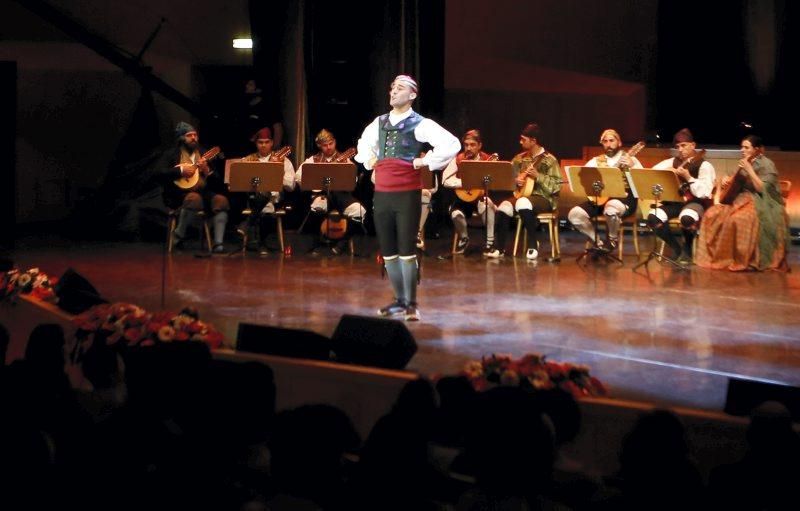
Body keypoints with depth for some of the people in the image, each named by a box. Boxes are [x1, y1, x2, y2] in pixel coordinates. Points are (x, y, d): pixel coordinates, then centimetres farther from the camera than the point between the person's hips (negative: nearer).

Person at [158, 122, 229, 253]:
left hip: (203, 192, 4)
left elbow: (218, 181, 13)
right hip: (180, 194, -4)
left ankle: (218, 243, -32)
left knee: (221, 200, -27)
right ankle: (178, 236, -18)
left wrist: (207, 170, -8)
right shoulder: (171, 154, 7)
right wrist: (181, 171, -14)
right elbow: (159, 172, -7)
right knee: (194, 198, -39)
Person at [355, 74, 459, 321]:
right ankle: (400, 300, 20)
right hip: (381, 193, 6)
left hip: (407, 193, -6)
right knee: (388, 251, 9)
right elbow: (364, 142, 34)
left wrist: (426, 161, -12)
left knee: (406, 250, -5)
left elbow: (452, 144, -15)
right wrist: (369, 160, 17)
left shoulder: (419, 124, -6)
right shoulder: (379, 122, 12)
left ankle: (411, 303, 3)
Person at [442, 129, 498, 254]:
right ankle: (463, 238, 3)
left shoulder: (488, 160, -4)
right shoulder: (458, 160, -3)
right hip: (464, 196, 1)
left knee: (487, 204, -36)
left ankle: (490, 240, -23)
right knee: (456, 213, -30)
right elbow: (446, 180, -12)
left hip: (482, 195, -1)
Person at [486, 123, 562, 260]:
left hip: (544, 198, -5)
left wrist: (538, 176, -21)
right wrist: (515, 181, -4)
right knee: (504, 206, -26)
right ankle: (499, 247, -17)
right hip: (522, 194, 5)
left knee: (523, 203, -38)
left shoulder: (549, 160, -6)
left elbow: (557, 186, -13)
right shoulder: (519, 159, 11)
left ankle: (533, 244, -26)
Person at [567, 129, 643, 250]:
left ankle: (612, 240, -10)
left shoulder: (630, 160, 6)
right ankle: (598, 243, -3)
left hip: (624, 197, -4)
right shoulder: (596, 161, 16)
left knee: (611, 207, -40)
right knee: (574, 214, -18)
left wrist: (632, 166, -23)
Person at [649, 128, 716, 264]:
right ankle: (676, 249, -2)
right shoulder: (674, 162, 11)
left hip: (695, 202, -5)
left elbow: (703, 193, -16)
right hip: (676, 201, 5)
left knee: (687, 218, -41)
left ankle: (687, 249, -7)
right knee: (653, 217, -25)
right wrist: (667, 172, -5)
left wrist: (688, 177, -24)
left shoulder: (704, 166, -6)